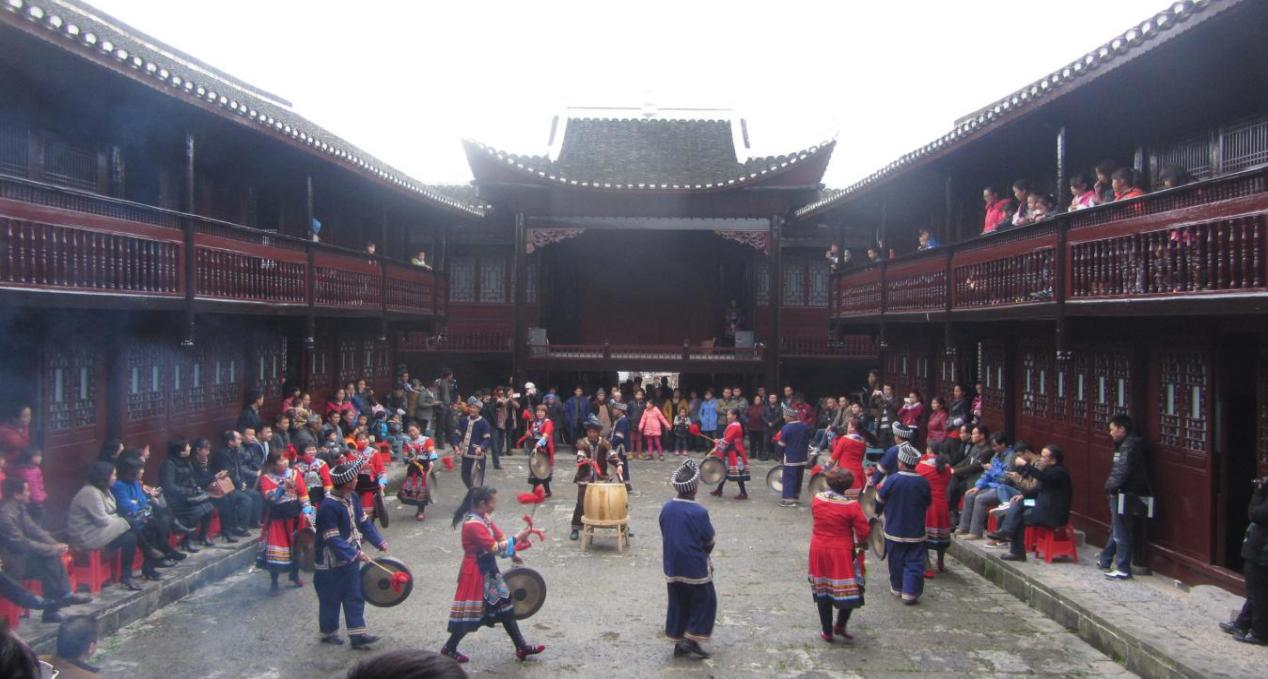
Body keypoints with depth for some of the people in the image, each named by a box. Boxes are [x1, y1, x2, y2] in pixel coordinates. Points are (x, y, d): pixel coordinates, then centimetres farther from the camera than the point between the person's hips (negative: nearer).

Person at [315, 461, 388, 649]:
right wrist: (355, 553, -29)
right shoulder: (328, 506, -28)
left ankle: (357, 634, 15)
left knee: (354, 596, 9)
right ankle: (329, 633, 28)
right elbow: (332, 539, -27)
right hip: (331, 562, -8)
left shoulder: (352, 497, -2)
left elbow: (363, 521, 9)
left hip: (351, 556, 8)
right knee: (331, 599, 10)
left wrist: (378, 541, 2)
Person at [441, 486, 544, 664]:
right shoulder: (473, 524, -26)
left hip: (488, 570, 10)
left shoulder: (484, 517, 4)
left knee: (504, 606, 12)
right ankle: (449, 649, 21)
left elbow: (499, 537, 7)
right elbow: (495, 548, -26)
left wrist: (512, 553, -4)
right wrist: (517, 538, -20)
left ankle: (521, 647, 20)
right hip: (475, 573, -10)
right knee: (470, 614, 2)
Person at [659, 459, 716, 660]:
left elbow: (665, 535, 6)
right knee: (705, 602, 11)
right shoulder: (699, 512, -21)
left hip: (672, 566, 6)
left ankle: (678, 643, 21)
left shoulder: (666, 508, -4)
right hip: (695, 568, -6)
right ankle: (691, 640, 6)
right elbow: (710, 541, -11)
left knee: (677, 604, 16)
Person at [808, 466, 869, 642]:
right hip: (842, 553, -4)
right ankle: (840, 626, 12)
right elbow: (863, 532, -12)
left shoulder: (817, 500, -5)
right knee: (851, 590, 13)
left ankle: (827, 632, 21)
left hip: (818, 550, 4)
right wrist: (860, 544, 7)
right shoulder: (852, 505, -17)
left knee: (823, 591, 14)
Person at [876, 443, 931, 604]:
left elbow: (879, 501, -4)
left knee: (896, 561, 15)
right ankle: (910, 592, -1)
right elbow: (928, 505, 6)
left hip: (894, 531, 0)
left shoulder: (892, 480, -16)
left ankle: (897, 588, 28)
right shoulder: (923, 483, -9)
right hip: (916, 532, 0)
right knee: (914, 562, 5)